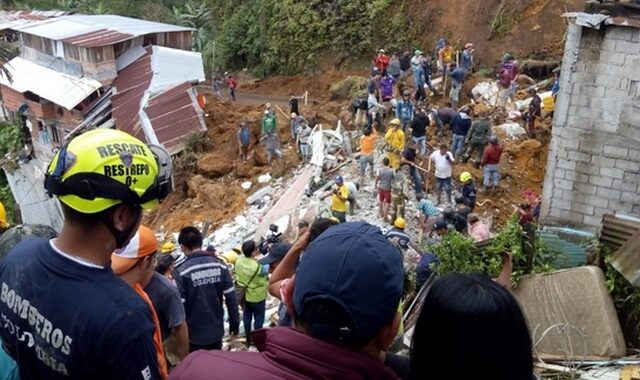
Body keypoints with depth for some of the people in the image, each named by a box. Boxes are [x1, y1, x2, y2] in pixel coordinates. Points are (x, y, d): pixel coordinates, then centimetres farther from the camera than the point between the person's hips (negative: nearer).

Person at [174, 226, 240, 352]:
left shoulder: (182, 272, -18)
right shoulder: (220, 266, -7)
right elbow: (231, 298, -3)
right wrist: (235, 322, 9)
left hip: (194, 334, -3)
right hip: (217, 331, 4)